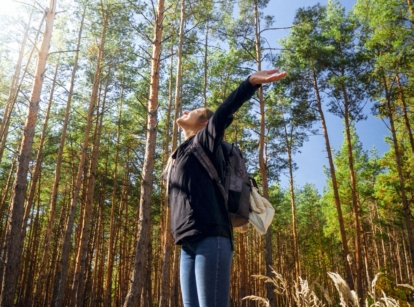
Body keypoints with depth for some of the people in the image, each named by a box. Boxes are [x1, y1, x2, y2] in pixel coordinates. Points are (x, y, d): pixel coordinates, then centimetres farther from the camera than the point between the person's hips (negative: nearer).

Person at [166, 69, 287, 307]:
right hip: (190, 244, 8)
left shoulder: (204, 141, 5)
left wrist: (251, 82, -27)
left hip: (210, 239, -8)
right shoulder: (180, 154, 28)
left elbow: (223, 114, -13)